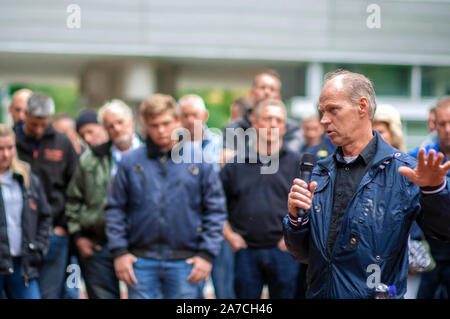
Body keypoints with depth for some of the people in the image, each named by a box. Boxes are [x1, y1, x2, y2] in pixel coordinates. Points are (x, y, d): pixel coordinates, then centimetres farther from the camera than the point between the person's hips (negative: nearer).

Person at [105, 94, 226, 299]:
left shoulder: (200, 162, 3)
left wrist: (207, 254, -3)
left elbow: (215, 211, 4)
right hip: (141, 261, 0)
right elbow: (114, 209, 7)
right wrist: (118, 251, -1)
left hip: (185, 261, 0)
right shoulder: (130, 162, 4)